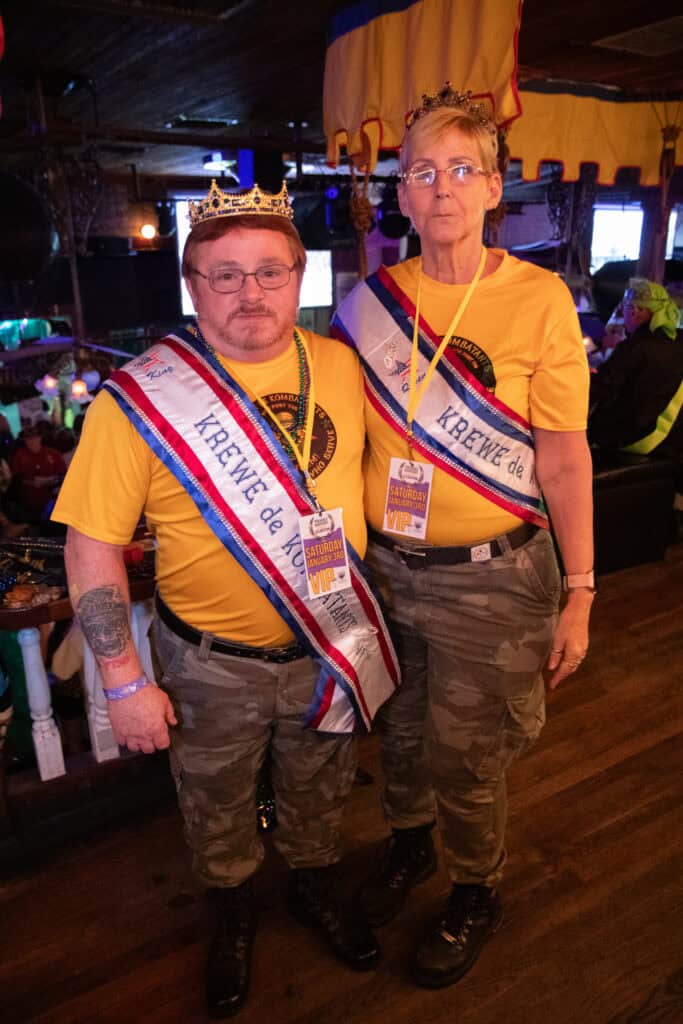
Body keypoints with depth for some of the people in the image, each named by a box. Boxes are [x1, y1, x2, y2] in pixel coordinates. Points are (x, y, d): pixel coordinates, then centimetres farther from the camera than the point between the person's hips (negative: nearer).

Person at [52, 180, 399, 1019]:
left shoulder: (342, 366, -6)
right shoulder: (141, 398, -18)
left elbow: (370, 472, 8)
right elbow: (93, 548, -13)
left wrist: (367, 600, 8)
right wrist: (125, 683, -13)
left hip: (332, 649, 3)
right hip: (212, 666, -2)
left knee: (317, 794, 27)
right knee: (217, 814, 23)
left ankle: (314, 888, 57)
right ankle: (232, 916, 55)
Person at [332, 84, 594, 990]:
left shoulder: (538, 299, -9)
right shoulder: (372, 300, 1)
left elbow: (565, 457, -9)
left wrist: (578, 594, -10)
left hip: (488, 576, -3)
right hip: (384, 565, 4)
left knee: (465, 759, 12)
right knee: (400, 732, 23)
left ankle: (475, 896, 43)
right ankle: (407, 844, 54)